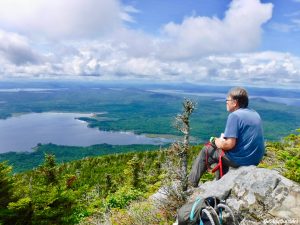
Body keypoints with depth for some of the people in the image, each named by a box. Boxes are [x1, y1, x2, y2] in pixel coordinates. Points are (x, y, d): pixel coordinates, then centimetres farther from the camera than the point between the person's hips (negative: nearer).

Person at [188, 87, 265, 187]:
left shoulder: (234, 115, -18)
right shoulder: (255, 114, 8)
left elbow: (229, 144, -24)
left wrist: (216, 141, -3)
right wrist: (224, 139, 12)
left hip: (240, 159, -8)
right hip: (256, 159, 9)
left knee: (206, 151, 9)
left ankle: (192, 183, 23)